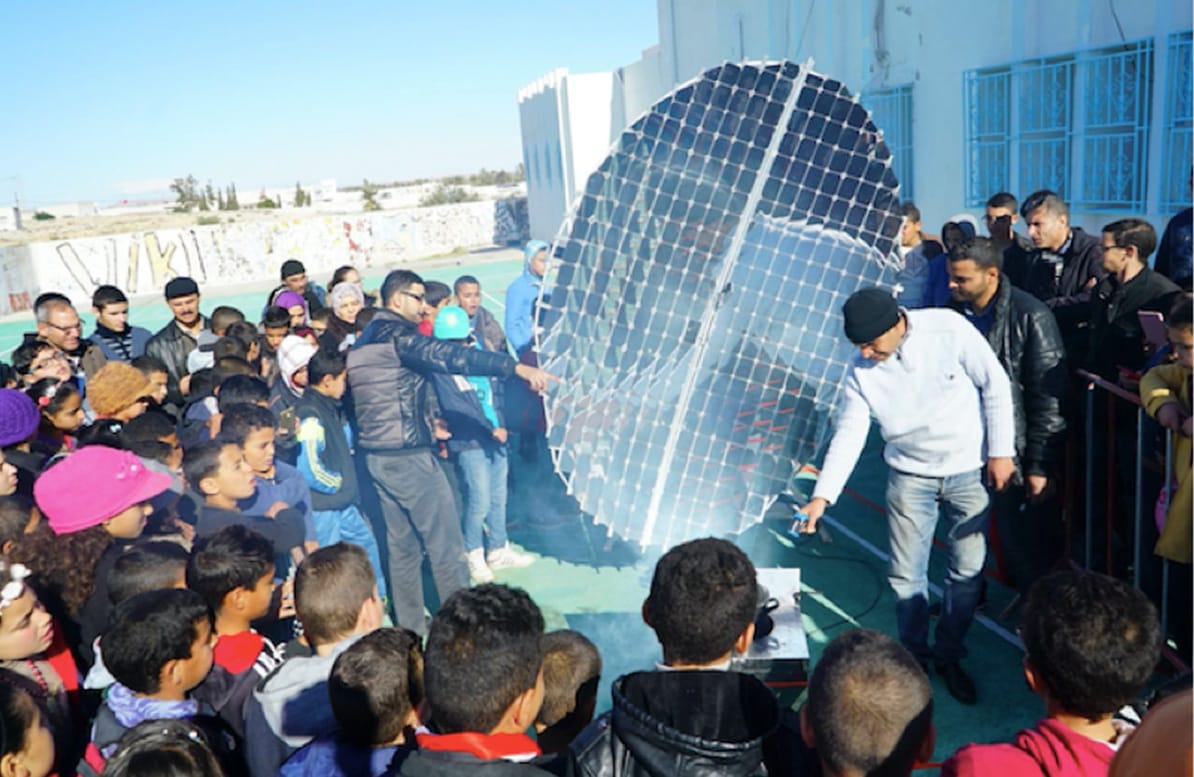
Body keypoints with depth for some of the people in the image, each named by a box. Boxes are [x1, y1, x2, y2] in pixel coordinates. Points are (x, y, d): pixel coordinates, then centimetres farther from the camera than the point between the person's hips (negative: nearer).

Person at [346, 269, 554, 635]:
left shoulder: (361, 343, 15)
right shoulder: (397, 334, -13)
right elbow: (452, 356, -27)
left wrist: (426, 424, 23)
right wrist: (518, 367, -34)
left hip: (376, 455, 9)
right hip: (408, 456, -9)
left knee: (402, 545, 14)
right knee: (445, 545, -1)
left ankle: (411, 628, 21)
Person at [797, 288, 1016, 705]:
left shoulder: (949, 329, -19)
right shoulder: (860, 370, -11)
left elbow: (995, 385, -10)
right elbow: (849, 434, -8)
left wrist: (1000, 451, -9)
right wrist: (822, 496, -15)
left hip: (969, 471, -1)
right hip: (911, 476, 1)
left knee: (967, 571, 9)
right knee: (907, 576, 6)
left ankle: (950, 656, 30)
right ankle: (914, 656, 29)